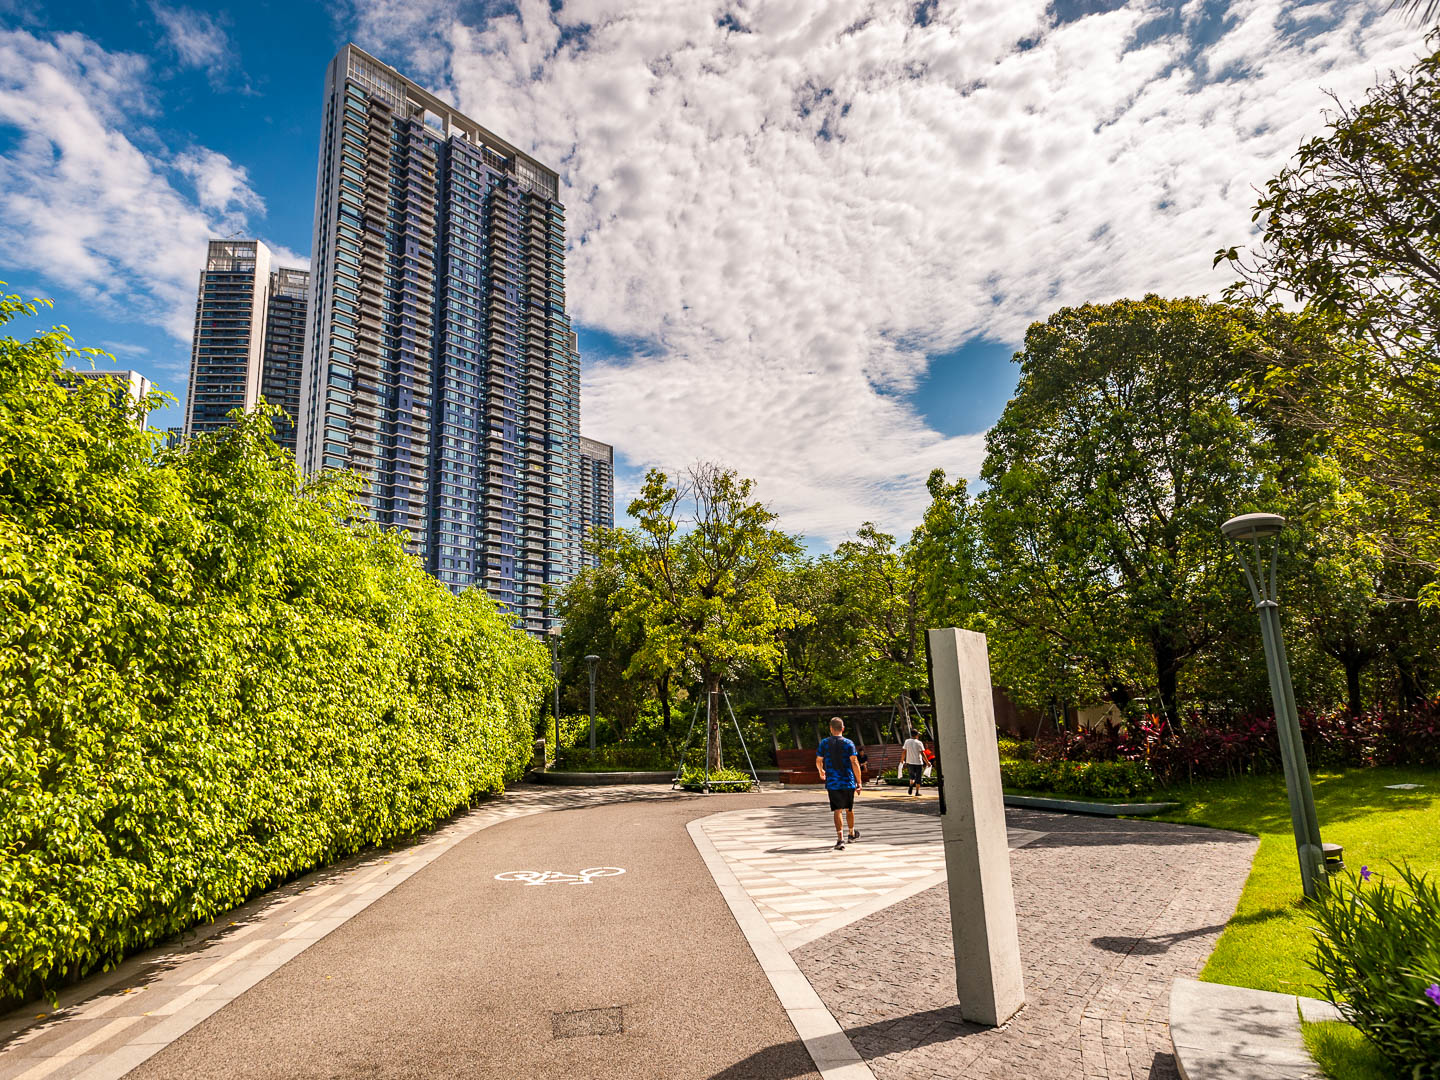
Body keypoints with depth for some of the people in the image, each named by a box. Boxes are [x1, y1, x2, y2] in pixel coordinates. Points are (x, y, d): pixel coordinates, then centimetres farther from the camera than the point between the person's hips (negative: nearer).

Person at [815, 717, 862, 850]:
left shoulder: (824, 743, 1)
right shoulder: (848, 743, -3)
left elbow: (818, 761, 8)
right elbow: (854, 763, -9)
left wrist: (821, 772, 29)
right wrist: (859, 781, -4)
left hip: (832, 783, 0)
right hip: (848, 782, 0)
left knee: (838, 810, -1)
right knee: (849, 809, 18)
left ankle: (840, 838, -16)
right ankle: (852, 834, 37)